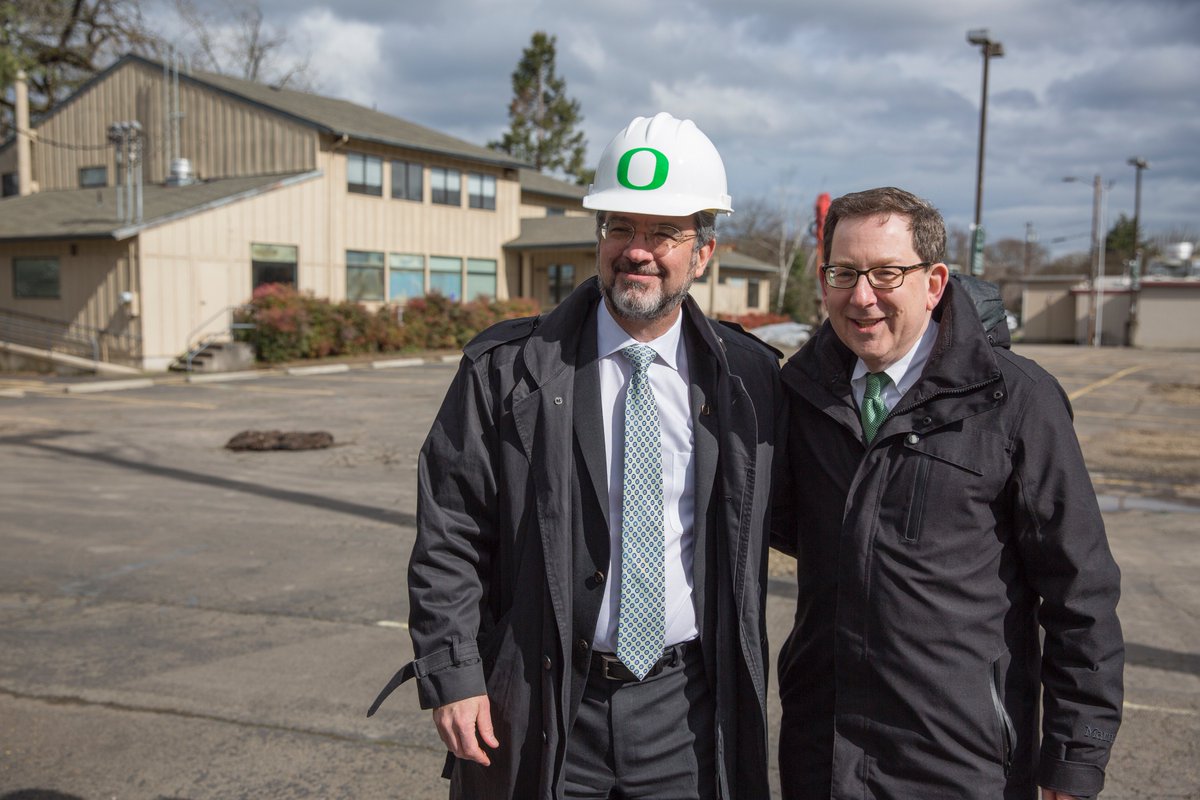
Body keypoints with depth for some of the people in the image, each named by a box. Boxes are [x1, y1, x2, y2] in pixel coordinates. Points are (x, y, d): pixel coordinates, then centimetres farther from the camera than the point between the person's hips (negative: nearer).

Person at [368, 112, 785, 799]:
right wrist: (452, 677, -7)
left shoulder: (753, 378, 0)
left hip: (686, 715, 1)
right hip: (543, 708, -1)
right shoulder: (505, 370, -5)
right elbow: (449, 540, -4)